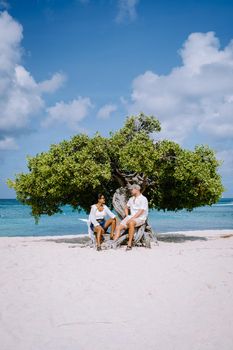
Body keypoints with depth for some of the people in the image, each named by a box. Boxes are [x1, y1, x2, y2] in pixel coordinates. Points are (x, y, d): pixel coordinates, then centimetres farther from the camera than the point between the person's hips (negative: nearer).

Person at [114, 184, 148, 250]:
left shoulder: (143, 199, -6)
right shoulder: (131, 199, 18)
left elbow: (140, 212, -16)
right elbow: (126, 208, 30)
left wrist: (131, 219, -20)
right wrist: (127, 217, 11)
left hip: (140, 218, -8)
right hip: (131, 217, 8)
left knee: (131, 223, -40)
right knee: (118, 227, -13)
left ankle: (129, 244, -38)